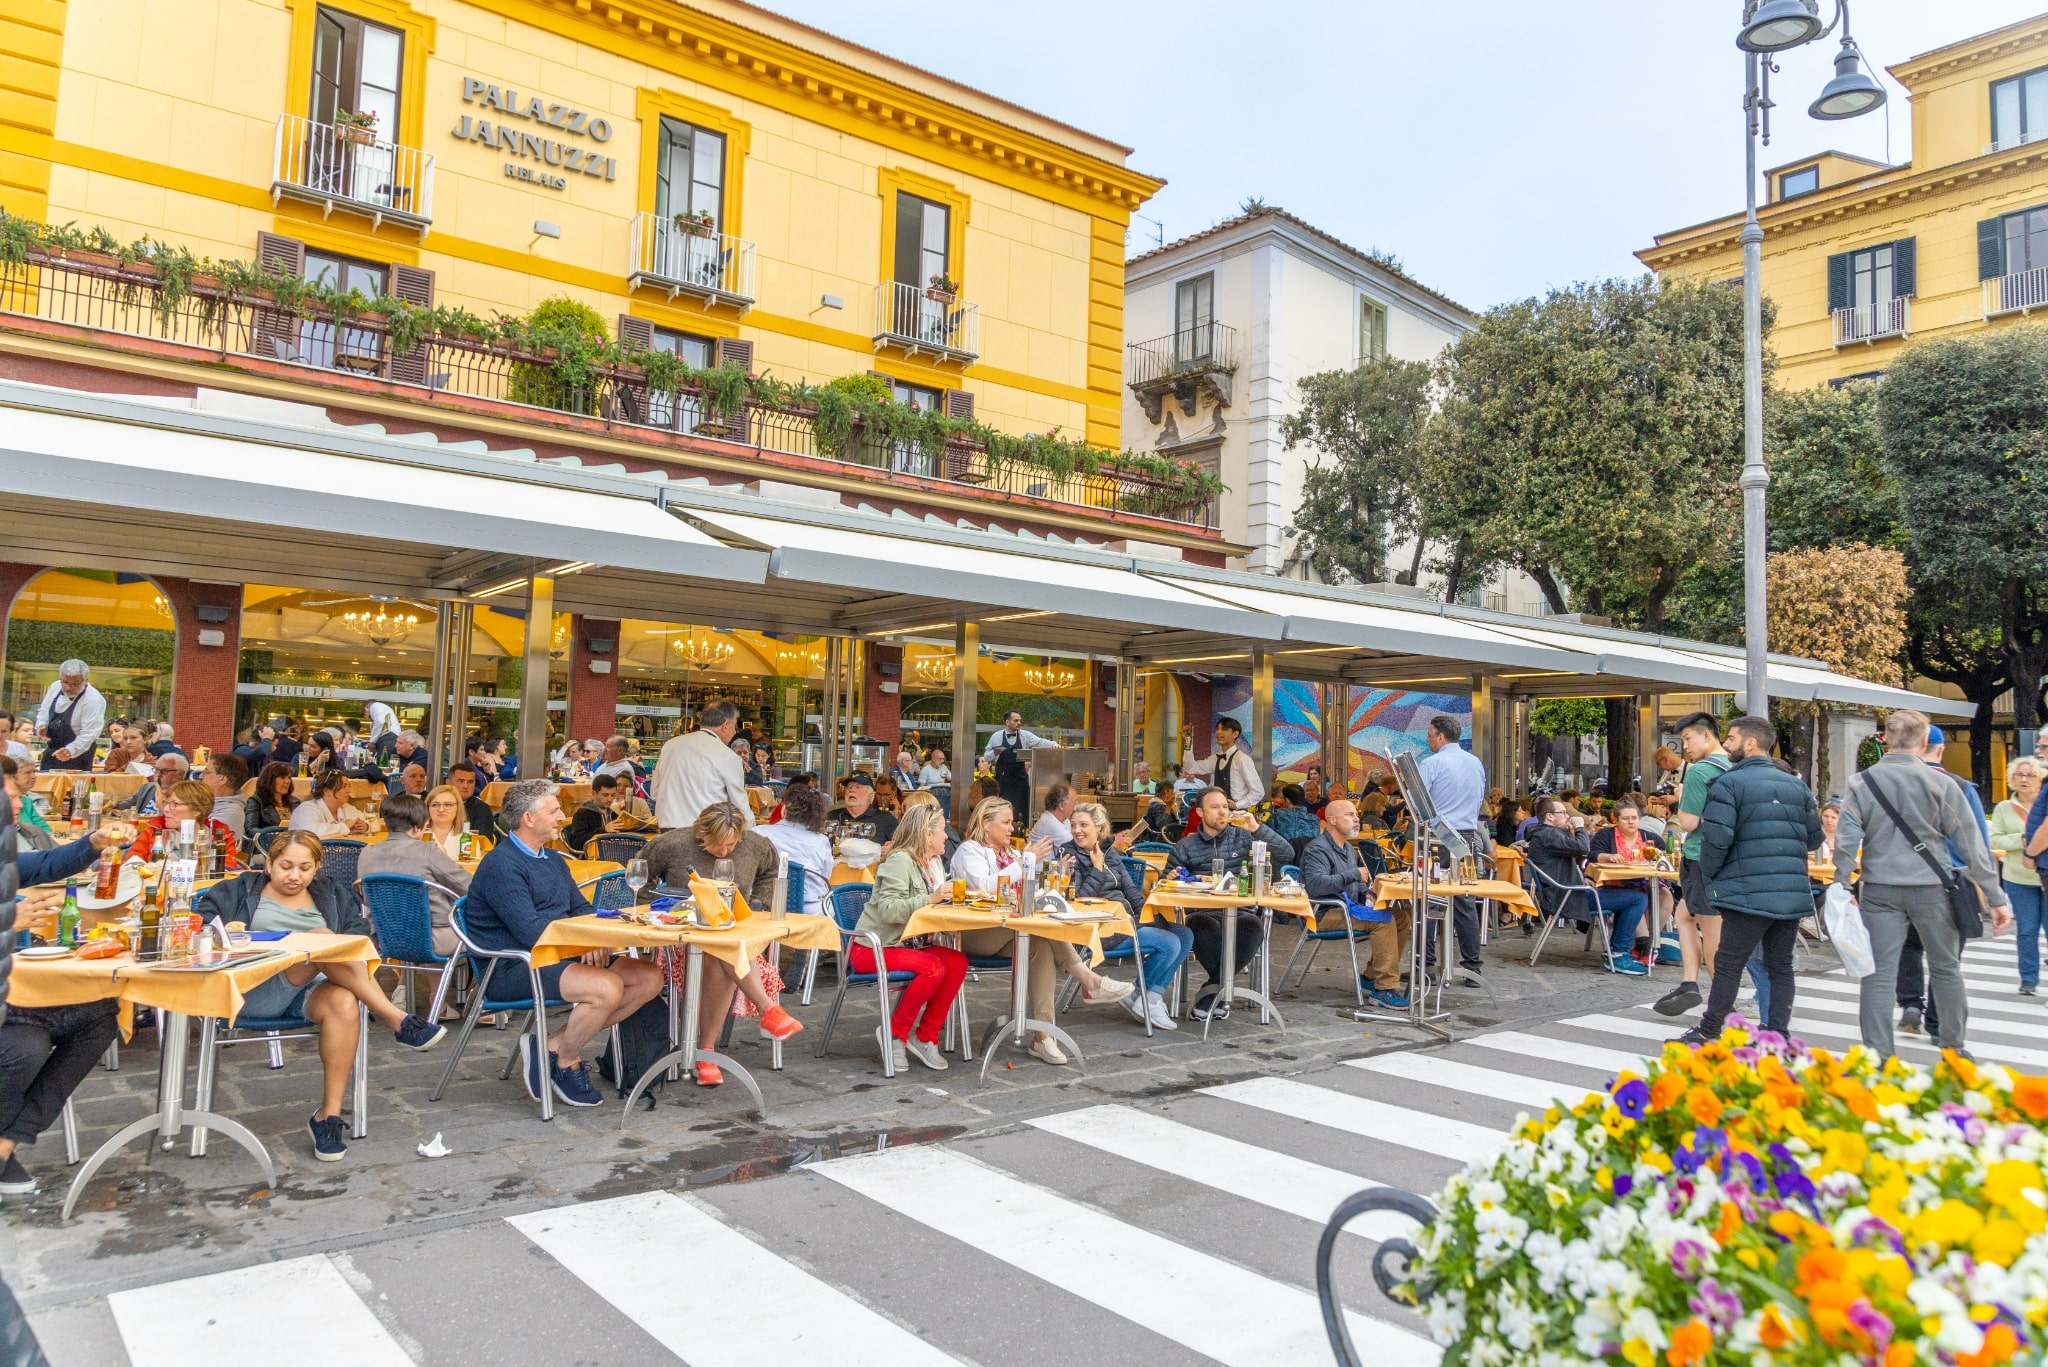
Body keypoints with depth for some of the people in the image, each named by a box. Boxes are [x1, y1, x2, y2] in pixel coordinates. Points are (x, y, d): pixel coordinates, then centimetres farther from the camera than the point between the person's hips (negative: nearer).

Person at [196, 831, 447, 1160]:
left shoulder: (332, 894, 25)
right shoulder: (241, 891, 22)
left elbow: (360, 929, 12)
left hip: (313, 987, 2)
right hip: (255, 990, -2)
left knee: (343, 1003, -37)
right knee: (322, 938, -31)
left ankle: (328, 1115, -31)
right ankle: (397, 1019, -38)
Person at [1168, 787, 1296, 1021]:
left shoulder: (1243, 837, 14)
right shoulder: (1185, 847, 16)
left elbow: (1287, 855, 5)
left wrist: (1257, 828, -4)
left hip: (1240, 913, 1)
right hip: (1203, 912, -1)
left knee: (1253, 926, -35)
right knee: (1201, 925, -38)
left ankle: (1210, 993, -19)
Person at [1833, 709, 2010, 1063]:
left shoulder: (1861, 784, -2)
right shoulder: (1940, 783, -5)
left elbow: (1846, 841, -5)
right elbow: (1971, 844, -2)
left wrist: (1841, 889, 1)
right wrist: (1996, 897, 2)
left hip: (1880, 891, 0)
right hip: (1931, 888, 0)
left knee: (1879, 975, 1)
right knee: (1946, 969, 17)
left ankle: (1877, 1058, -1)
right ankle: (1952, 1046, 28)